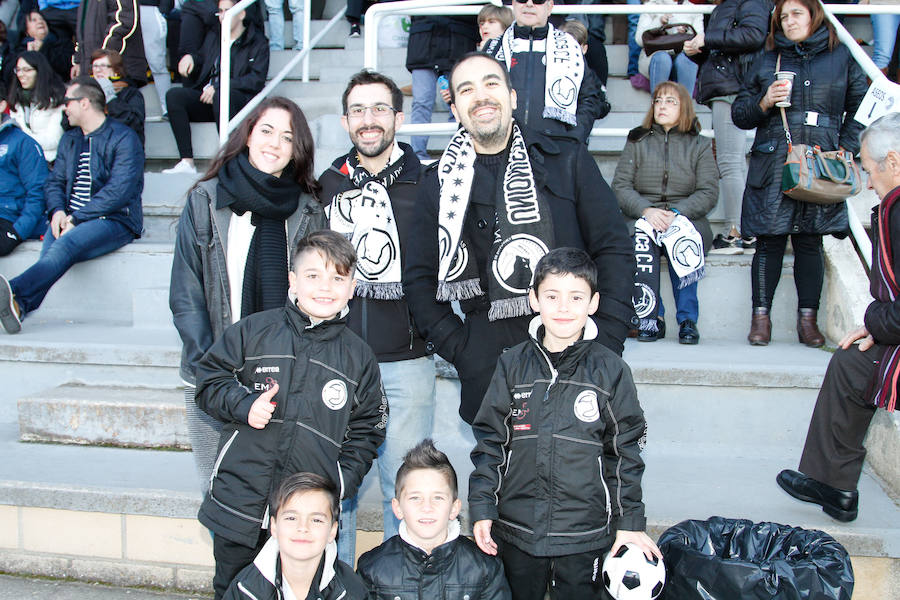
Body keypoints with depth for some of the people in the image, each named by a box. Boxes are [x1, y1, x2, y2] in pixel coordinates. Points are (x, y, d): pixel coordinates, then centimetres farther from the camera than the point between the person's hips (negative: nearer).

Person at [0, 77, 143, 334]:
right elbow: (54, 181, 20)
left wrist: (76, 219, -16)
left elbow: (119, 191, -13)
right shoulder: (70, 139, 22)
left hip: (115, 219, -6)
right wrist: (58, 211, -3)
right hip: (71, 219, 6)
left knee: (67, 243, -34)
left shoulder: (124, 138, -3)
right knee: (49, 252, -26)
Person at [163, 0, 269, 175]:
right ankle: (187, 162, -29)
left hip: (240, 99, -6)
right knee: (174, 95, -20)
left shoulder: (257, 41, 4)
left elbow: (256, 80, -9)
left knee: (221, 95, -39)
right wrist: (191, 57, 6)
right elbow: (202, 57, 34)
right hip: (207, 98, 6)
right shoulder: (213, 36, 21)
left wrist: (219, 87, -19)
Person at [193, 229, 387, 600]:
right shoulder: (254, 331, -1)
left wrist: (342, 485, -3)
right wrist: (243, 404, -13)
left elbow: (366, 429, 8)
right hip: (239, 502, 0)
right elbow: (209, 378, 6)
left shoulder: (359, 357, 3)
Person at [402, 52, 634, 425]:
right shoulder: (440, 183, 9)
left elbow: (614, 250, 3)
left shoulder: (569, 160, 5)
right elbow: (419, 277, 11)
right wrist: (456, 348, 0)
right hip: (487, 364, 1)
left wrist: (604, 342, -6)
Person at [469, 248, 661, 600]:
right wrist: (481, 508, 0)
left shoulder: (610, 370, -3)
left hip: (584, 535, -1)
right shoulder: (512, 365, 0)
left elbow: (626, 449, 2)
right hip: (516, 532, 2)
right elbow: (489, 440, 4)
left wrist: (630, 521, 2)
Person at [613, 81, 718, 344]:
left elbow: (708, 192, 1)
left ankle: (687, 319, -29)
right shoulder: (637, 142, 15)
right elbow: (620, 186, 3)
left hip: (686, 219, 0)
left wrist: (676, 213, -17)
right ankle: (651, 319, -31)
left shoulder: (700, 145, 13)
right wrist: (646, 211, -16)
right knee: (642, 241, -34)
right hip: (641, 217, 0)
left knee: (683, 242, -35)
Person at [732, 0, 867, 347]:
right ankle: (761, 315, 6)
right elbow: (739, 114, 13)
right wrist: (764, 103, -6)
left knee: (810, 242, 2)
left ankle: (807, 318, 10)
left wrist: (845, 150, 0)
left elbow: (860, 109, 12)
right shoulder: (767, 61, 13)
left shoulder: (842, 57, 12)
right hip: (773, 166, 0)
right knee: (770, 241, -1)